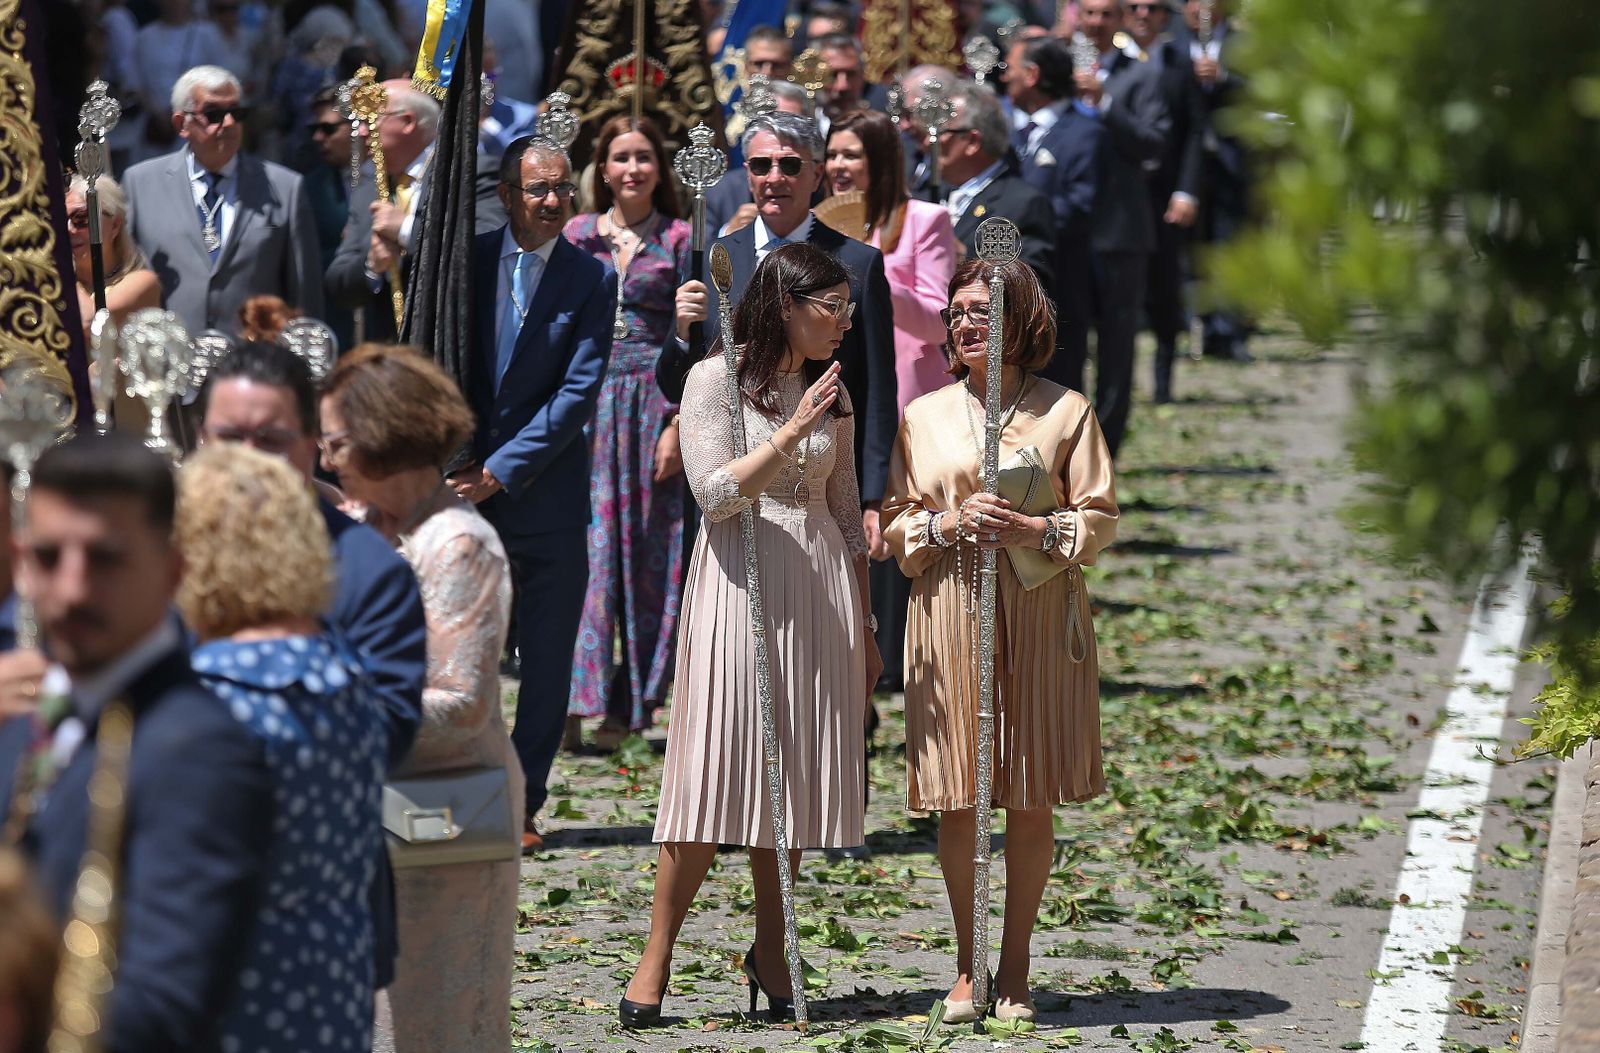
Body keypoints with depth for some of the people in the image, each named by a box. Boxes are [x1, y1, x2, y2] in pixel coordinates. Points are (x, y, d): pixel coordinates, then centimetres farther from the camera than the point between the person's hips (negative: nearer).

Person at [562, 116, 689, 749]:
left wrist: (679, 424, -7)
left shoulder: (678, 239, 3)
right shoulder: (578, 235, 9)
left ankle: (629, 706, 7)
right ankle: (576, 700, -12)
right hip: (587, 402, 1)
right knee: (587, 549, -7)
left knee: (649, 555, 1)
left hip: (654, 405, -1)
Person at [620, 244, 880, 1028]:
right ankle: (656, 959, -2)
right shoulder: (715, 379, -2)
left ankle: (770, 949, 14)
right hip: (740, 580, -5)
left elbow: (846, 516, 16)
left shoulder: (832, 392, 13)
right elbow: (716, 492, -11)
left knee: (798, 767, 3)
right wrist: (792, 434, -18)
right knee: (715, 768, -8)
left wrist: (864, 629, 15)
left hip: (820, 590, 5)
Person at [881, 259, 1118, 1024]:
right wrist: (948, 524, -10)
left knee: (1032, 801, 1)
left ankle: (1013, 972, 10)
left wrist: (1036, 531, -16)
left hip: (1039, 617, -1)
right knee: (955, 802, 0)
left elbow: (1100, 517, 2)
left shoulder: (1065, 411, 3)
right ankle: (966, 968, 12)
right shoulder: (924, 416, 9)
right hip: (948, 611, 1)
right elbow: (895, 523, 10)